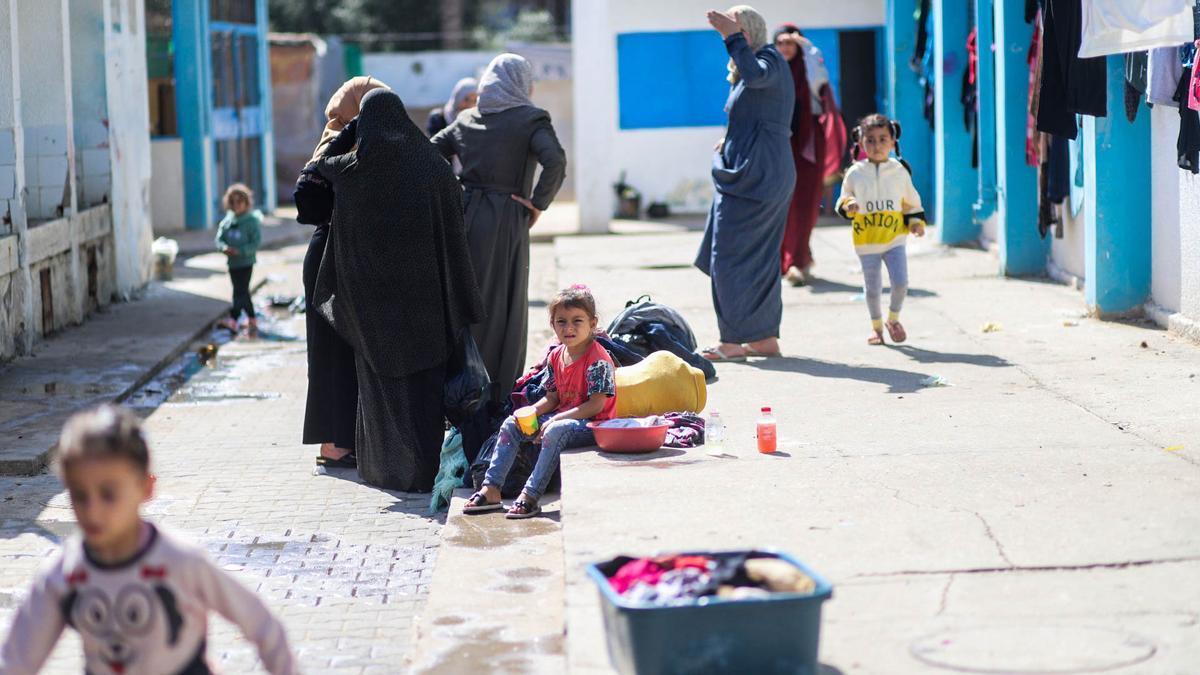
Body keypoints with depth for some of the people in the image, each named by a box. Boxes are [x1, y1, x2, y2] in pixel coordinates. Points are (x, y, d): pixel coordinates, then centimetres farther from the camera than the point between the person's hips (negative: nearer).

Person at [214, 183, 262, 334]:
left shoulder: (252, 220, -9)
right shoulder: (227, 220, 6)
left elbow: (256, 242, -13)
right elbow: (219, 238, 8)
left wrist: (240, 251, -23)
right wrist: (224, 248, -14)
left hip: (246, 261, -6)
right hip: (232, 262, 6)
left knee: (240, 292, -10)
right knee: (243, 292, 13)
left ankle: (233, 321, -15)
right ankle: (252, 320, 24)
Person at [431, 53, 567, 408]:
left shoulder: (465, 120, 11)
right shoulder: (531, 119, -4)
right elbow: (555, 162, -20)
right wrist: (538, 204, -9)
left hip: (464, 216, 5)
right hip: (506, 223, -4)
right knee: (504, 310, 3)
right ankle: (500, 401, 7)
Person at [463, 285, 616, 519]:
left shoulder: (598, 360, -17)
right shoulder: (556, 357, 8)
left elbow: (596, 405, -21)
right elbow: (553, 398, 12)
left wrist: (555, 419, -23)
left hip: (593, 425, -9)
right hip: (560, 417, 9)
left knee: (555, 431, -37)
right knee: (511, 424, 0)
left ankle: (530, 496, -36)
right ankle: (491, 489, -6)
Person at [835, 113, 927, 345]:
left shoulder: (900, 172, 1)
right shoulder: (854, 174, -2)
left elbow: (912, 202, 12)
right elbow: (842, 203, 6)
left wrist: (916, 222, 0)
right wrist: (847, 206, -16)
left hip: (894, 239, 0)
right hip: (866, 240, 0)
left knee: (900, 282, -9)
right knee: (872, 287, 7)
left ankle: (893, 319, 18)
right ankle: (876, 325, 28)